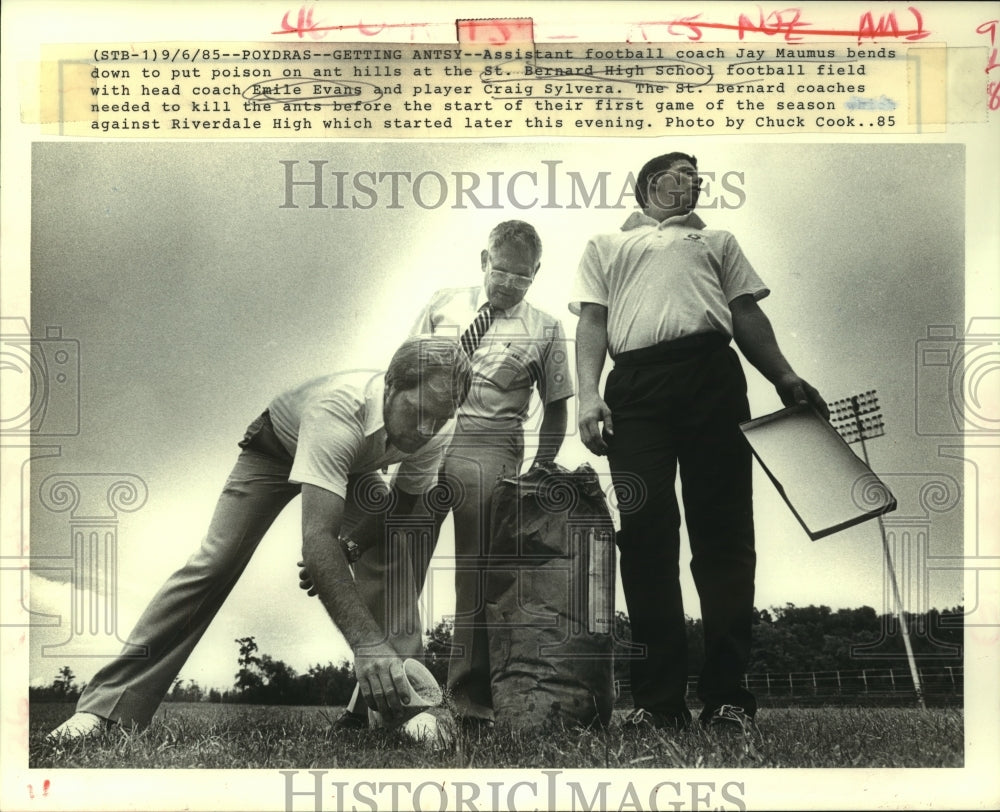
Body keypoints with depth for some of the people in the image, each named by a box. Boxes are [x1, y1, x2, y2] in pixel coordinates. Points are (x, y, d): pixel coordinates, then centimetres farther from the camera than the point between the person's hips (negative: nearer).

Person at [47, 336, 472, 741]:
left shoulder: (437, 430, -29)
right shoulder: (337, 410, -47)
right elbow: (317, 538, -53)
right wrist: (365, 640, -61)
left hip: (354, 468, 6)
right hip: (277, 449, -5)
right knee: (215, 563, -16)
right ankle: (107, 704, -14)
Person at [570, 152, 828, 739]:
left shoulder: (717, 240, 31)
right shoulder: (607, 246, 27)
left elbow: (748, 315, 20)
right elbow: (592, 322, 14)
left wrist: (786, 378, 4)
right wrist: (589, 394, -3)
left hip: (712, 376, 1)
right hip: (636, 383, -1)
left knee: (724, 534, -7)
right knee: (645, 536, -9)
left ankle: (728, 696, -6)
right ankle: (659, 702, -6)